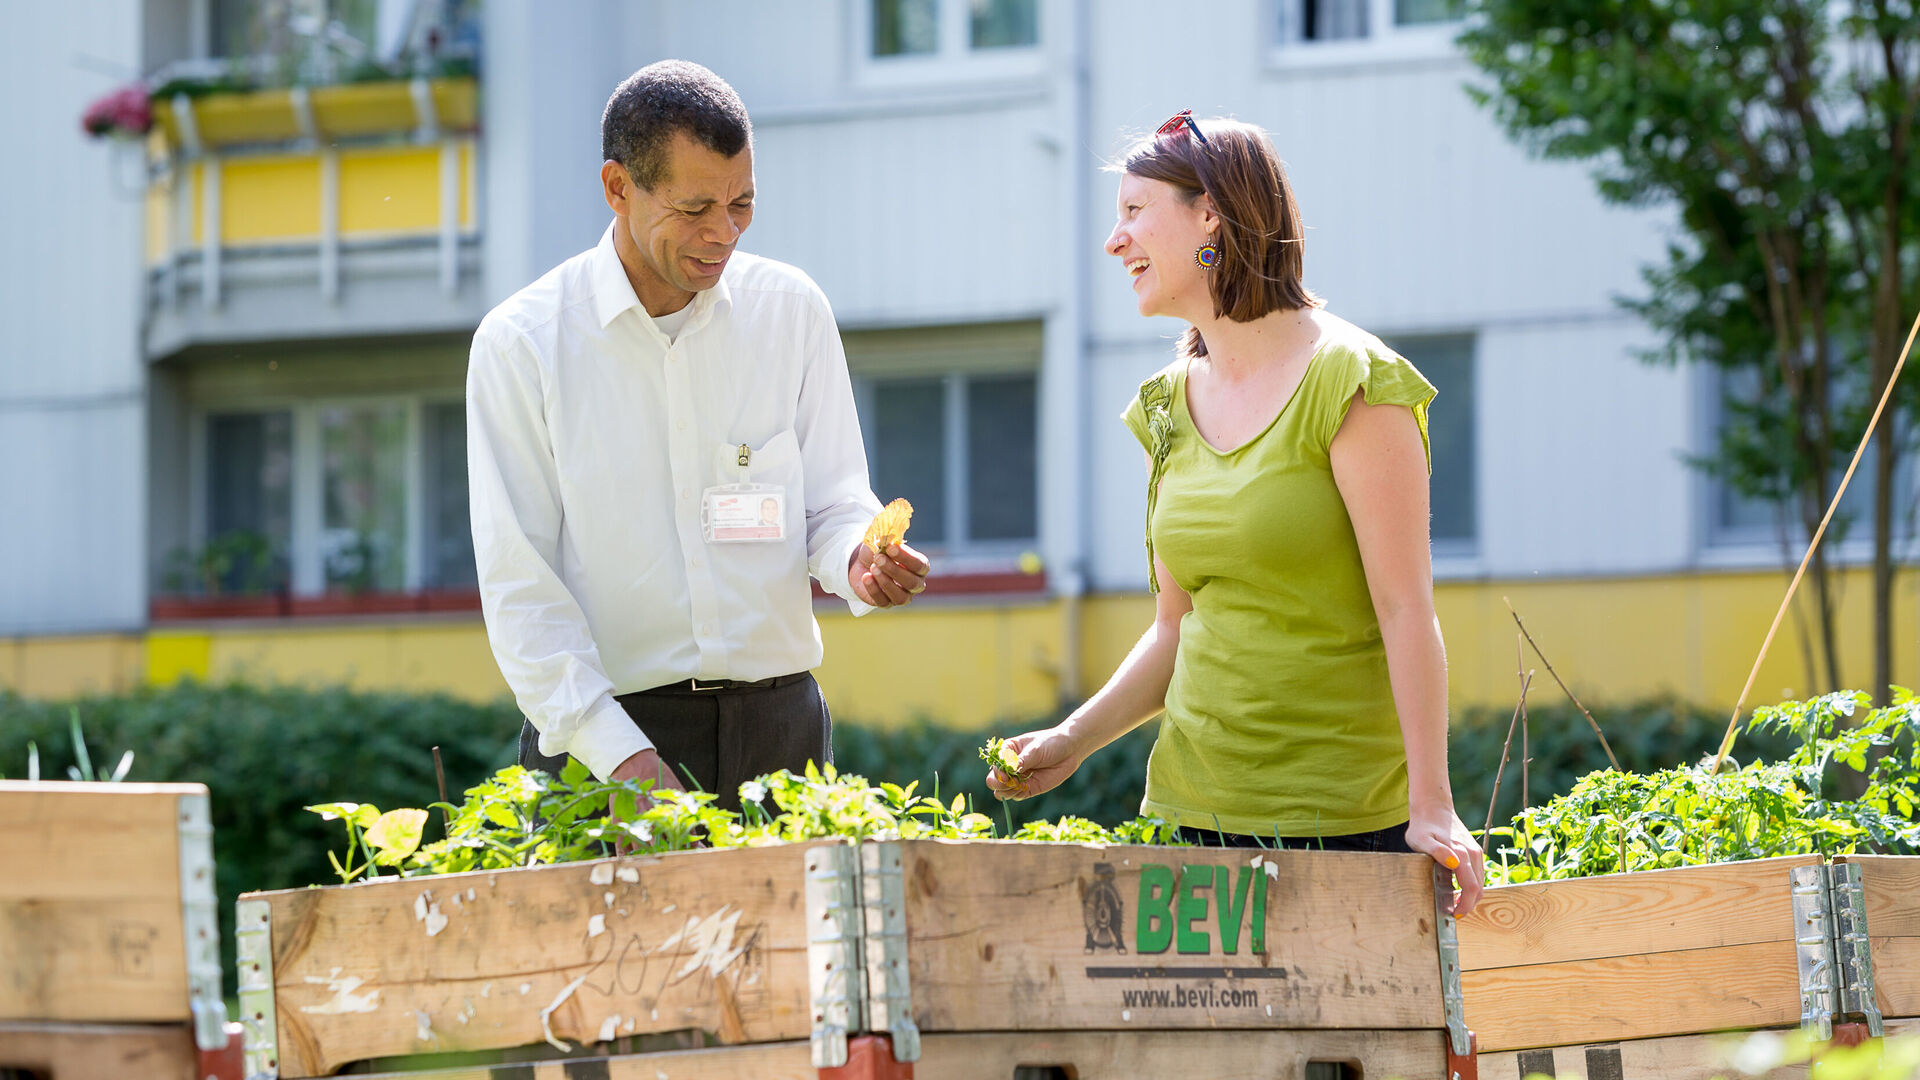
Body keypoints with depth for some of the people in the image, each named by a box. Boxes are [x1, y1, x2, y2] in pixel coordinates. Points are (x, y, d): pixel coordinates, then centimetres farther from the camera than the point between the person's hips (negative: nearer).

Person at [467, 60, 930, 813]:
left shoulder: (791, 311, 6)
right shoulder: (520, 343, -3)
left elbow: (834, 504, 10)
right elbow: (517, 579, -6)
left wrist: (858, 560, -15)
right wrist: (617, 753, -17)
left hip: (778, 725, 3)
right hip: (603, 727, -2)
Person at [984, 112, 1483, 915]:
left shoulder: (1346, 382, -8)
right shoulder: (1173, 406, 12)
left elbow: (1406, 609, -11)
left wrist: (1431, 806, -15)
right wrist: (1074, 739, 4)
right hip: (1202, 811, 6)